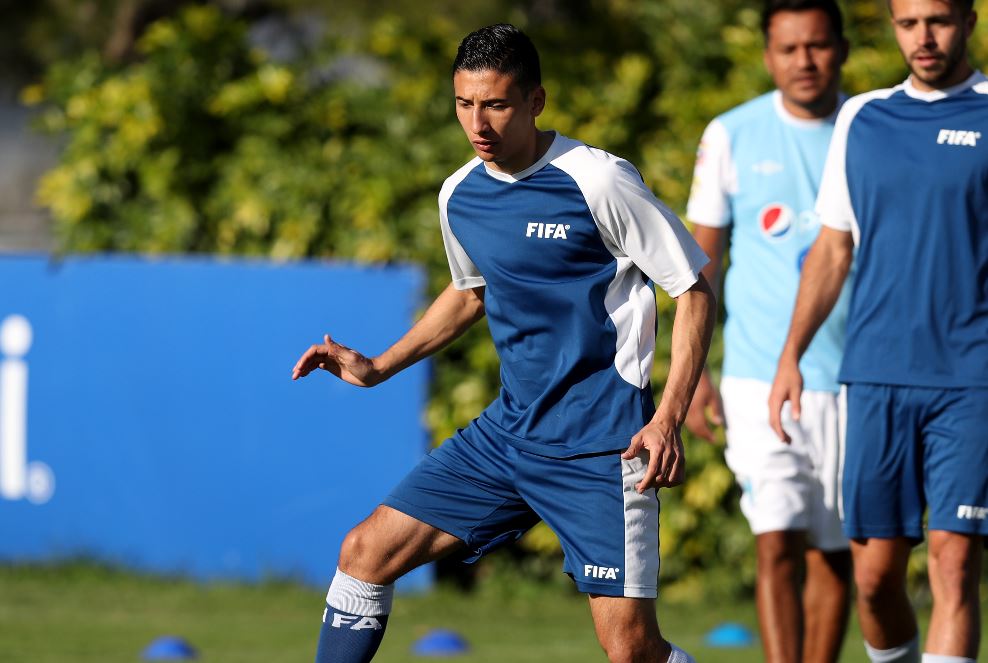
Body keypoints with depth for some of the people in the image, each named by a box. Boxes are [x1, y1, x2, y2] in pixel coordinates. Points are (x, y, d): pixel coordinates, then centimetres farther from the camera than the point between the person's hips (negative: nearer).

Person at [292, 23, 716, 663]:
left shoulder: (597, 180, -14)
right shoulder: (459, 196, 6)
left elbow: (694, 290, -10)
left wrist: (668, 420, -19)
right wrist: (377, 368, 20)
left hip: (600, 446, -7)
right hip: (507, 433, 7)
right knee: (366, 552, 2)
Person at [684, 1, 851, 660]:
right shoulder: (732, 136, 2)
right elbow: (704, 254, 8)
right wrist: (693, 371, 3)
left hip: (854, 377, 2)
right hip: (760, 377, -2)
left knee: (833, 554, 7)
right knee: (778, 544, -13)